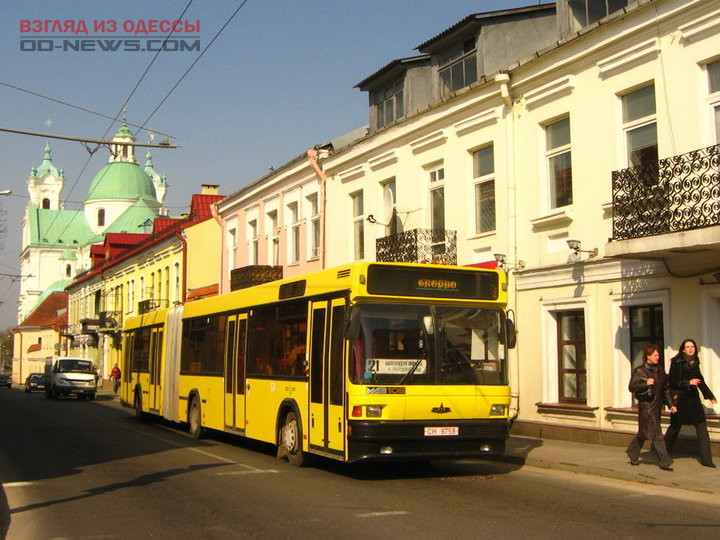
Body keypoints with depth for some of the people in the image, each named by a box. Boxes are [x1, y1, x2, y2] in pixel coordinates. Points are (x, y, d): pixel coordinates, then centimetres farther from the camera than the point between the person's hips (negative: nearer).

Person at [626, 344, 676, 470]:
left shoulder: (660, 370, 11)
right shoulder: (640, 370, -6)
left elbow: (666, 388, 15)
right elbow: (631, 387, -8)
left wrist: (671, 404, 10)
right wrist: (645, 383, -20)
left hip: (657, 406, 6)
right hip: (646, 406, -6)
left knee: (644, 432, 14)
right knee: (655, 433, -8)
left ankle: (632, 454, 29)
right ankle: (664, 461, -6)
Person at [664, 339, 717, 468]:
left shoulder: (695, 362, 8)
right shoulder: (677, 362, -9)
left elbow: (700, 380, 21)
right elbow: (672, 381, -11)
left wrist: (709, 395, 27)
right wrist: (688, 383, -19)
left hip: (693, 397, 5)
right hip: (680, 398, -5)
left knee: (701, 426, -3)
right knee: (675, 426, 5)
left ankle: (706, 459, -1)